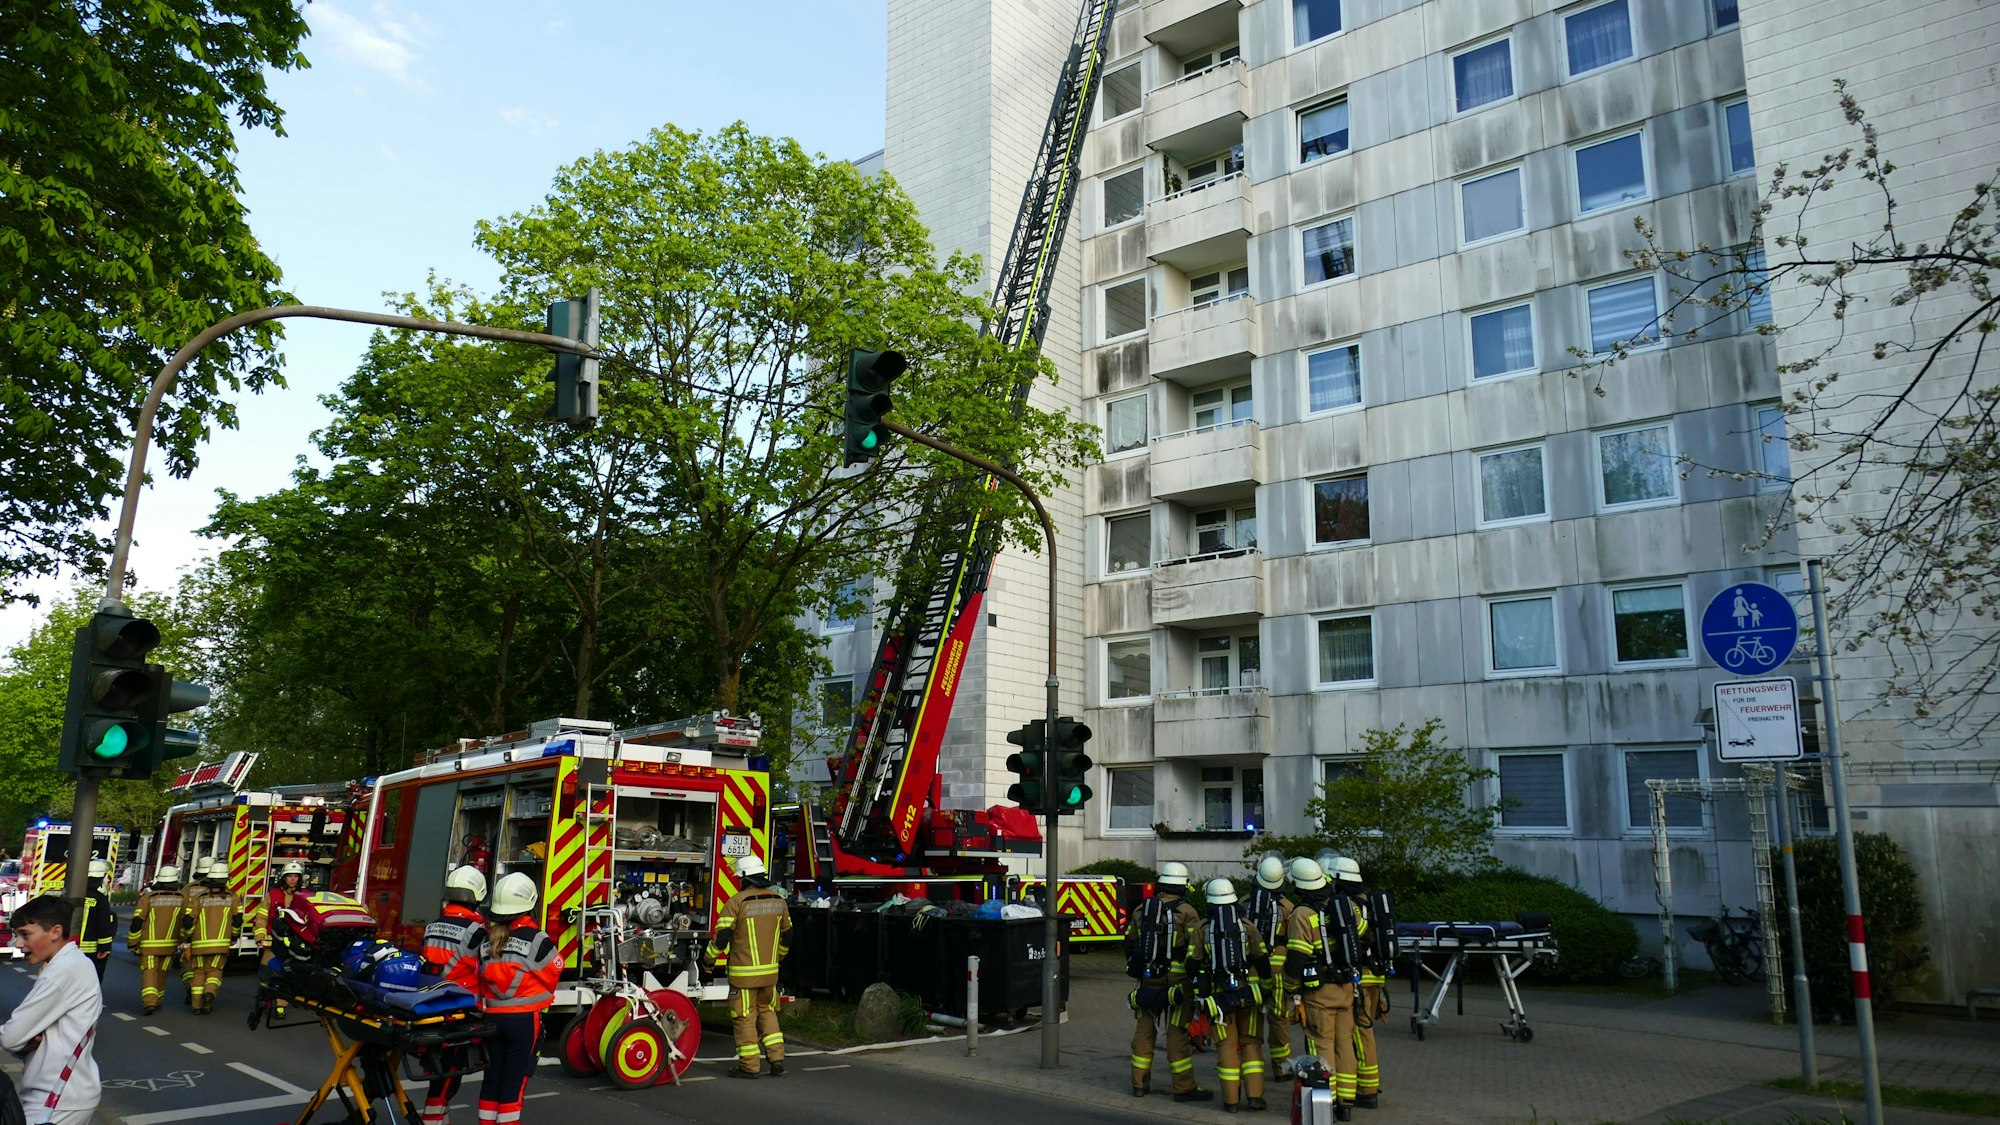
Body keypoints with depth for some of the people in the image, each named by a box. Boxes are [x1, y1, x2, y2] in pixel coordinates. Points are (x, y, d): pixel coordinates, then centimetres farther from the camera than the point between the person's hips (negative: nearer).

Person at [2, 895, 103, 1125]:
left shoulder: (64, 970, -19)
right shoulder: (74, 963, 12)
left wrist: (25, 1042, 5)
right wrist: (29, 1043, -7)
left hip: (58, 1101, -9)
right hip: (64, 1093, 9)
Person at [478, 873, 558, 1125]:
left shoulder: (488, 938, 1)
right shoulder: (537, 940, -14)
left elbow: (480, 974, 7)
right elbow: (551, 974, -6)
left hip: (492, 1017, 5)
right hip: (524, 1019, -5)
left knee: (492, 1075, 14)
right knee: (515, 1079, 1)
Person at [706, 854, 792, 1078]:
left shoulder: (737, 902, -13)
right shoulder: (778, 900, 5)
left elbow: (722, 936, -13)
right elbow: (786, 935, 14)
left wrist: (709, 960, 2)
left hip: (744, 972, -5)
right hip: (770, 971, 5)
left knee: (745, 1017, 4)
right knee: (767, 1011, 19)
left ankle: (749, 1065, 10)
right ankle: (777, 1057, 12)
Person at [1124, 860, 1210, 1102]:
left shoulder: (1142, 909, 6)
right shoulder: (1186, 912, -10)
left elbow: (1130, 941, 16)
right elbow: (1197, 945, -17)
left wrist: (1134, 967, 27)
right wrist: (1196, 971, -6)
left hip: (1148, 979, 5)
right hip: (1177, 980, -5)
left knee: (1145, 1028, 14)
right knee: (1178, 1032, 1)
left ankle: (1139, 1082, 20)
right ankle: (1184, 1087, 5)